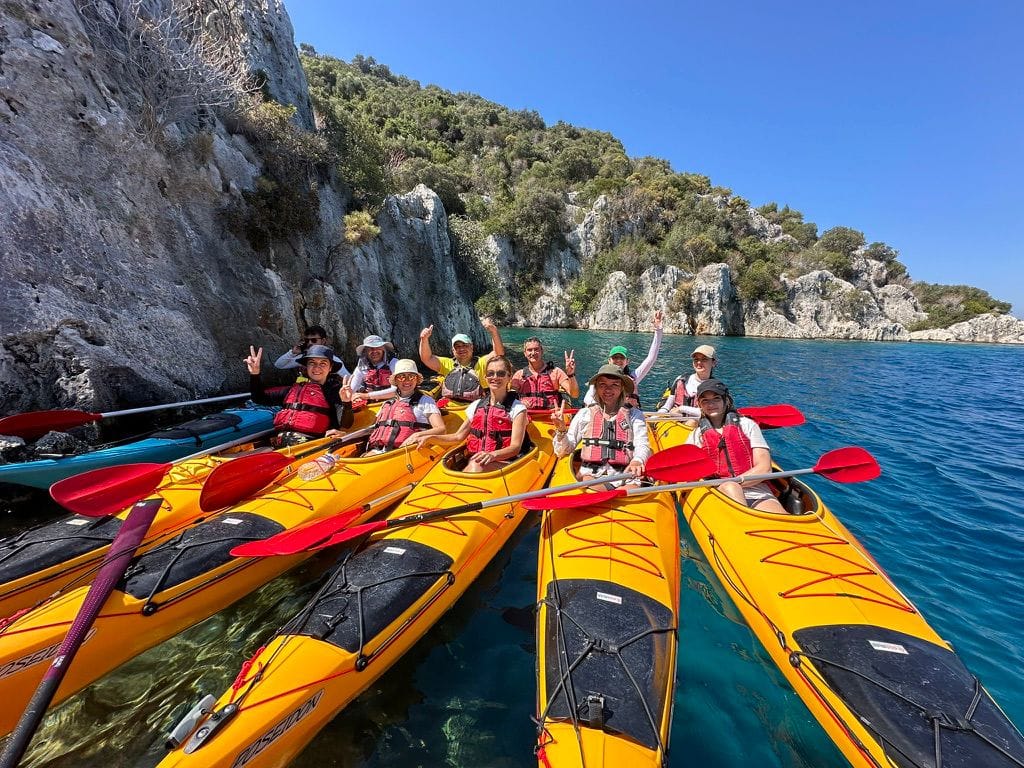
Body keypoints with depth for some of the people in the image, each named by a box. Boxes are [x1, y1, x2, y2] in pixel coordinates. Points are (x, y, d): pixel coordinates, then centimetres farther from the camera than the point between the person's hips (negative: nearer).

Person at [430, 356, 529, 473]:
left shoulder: (517, 408, 0)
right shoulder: (476, 405, 15)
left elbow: (515, 447, -8)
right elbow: (458, 436, 19)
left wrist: (493, 455, -28)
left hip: (505, 463, -3)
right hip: (473, 461, 3)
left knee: (477, 466, -35)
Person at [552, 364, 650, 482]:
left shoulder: (634, 415, 17)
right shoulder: (585, 414, 15)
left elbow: (642, 446, 3)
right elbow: (563, 451, 14)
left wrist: (637, 461, -20)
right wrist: (561, 430, -5)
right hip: (590, 475, -1)